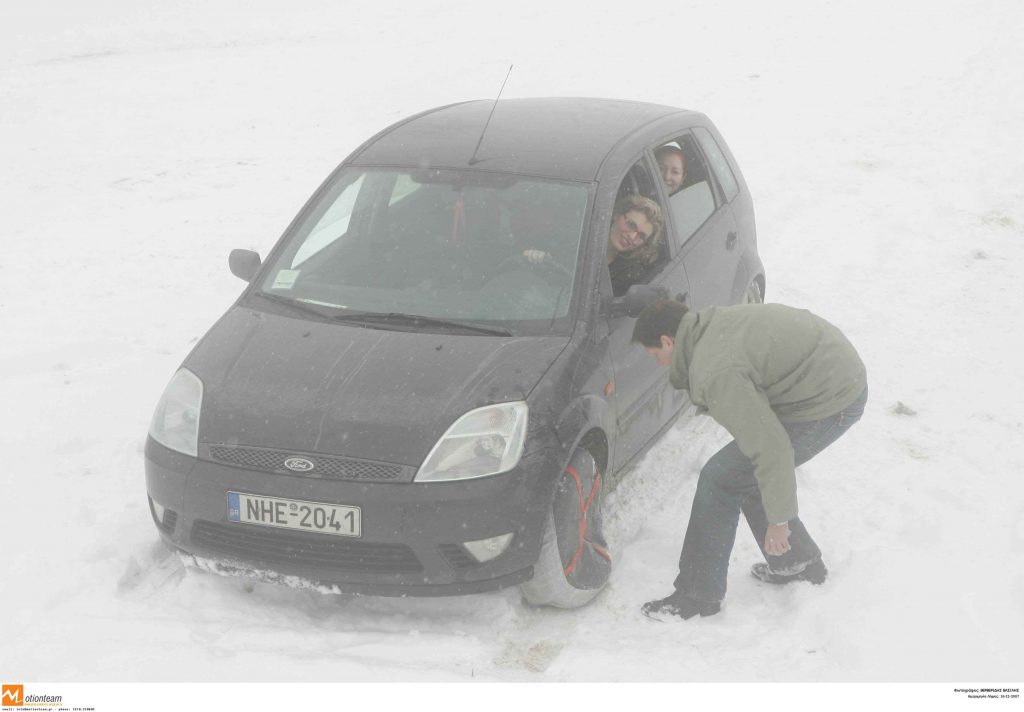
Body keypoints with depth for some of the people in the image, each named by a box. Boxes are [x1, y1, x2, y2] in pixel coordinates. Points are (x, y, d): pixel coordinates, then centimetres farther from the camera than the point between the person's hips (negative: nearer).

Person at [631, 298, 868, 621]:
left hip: (826, 406, -10)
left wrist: (778, 519, -15)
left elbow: (770, 447, -25)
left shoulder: (715, 373, -23)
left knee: (720, 481, -3)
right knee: (747, 472, 22)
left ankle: (697, 595, 8)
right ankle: (799, 563, 35)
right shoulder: (715, 321, 6)